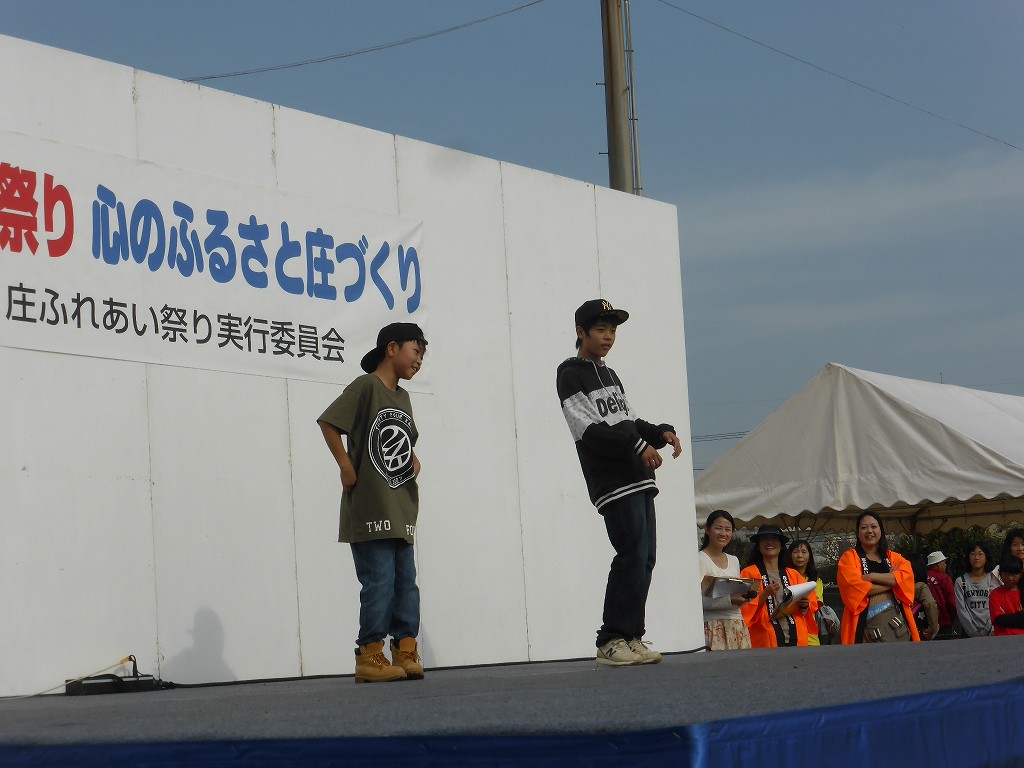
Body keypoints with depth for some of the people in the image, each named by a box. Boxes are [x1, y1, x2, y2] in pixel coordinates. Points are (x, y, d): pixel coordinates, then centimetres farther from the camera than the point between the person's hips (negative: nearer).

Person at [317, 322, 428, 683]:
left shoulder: (402, 398, 18)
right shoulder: (365, 387, -8)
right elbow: (328, 422, -16)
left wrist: (414, 462, 14)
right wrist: (347, 468, -15)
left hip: (400, 511, 8)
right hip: (369, 510, -8)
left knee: (405, 582, 7)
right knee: (379, 582, -9)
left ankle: (405, 653, 12)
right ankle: (369, 657, -3)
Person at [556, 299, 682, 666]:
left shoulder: (610, 376, 23)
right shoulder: (570, 375, -3)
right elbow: (589, 430, -13)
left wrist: (661, 433, 3)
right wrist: (638, 446, -19)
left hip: (639, 477, 9)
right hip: (612, 481, -9)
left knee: (644, 557, 5)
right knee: (632, 555, -14)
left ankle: (631, 636, 11)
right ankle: (611, 641, -10)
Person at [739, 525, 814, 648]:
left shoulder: (793, 574, 17)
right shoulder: (749, 573, 3)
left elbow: (812, 603, 18)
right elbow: (745, 608, -6)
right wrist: (765, 594, -18)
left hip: (796, 637, 4)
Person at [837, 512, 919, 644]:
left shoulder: (893, 557, 17)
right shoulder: (849, 558, 6)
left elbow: (907, 576, -3)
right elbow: (855, 587, -11)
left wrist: (872, 577, -12)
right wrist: (891, 580, -3)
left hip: (897, 619, 3)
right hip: (867, 622, -3)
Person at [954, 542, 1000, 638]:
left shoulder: (994, 580, 4)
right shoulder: (961, 582, 3)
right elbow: (962, 611, -3)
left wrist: (986, 632, -11)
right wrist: (974, 633, -11)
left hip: (991, 633, 0)